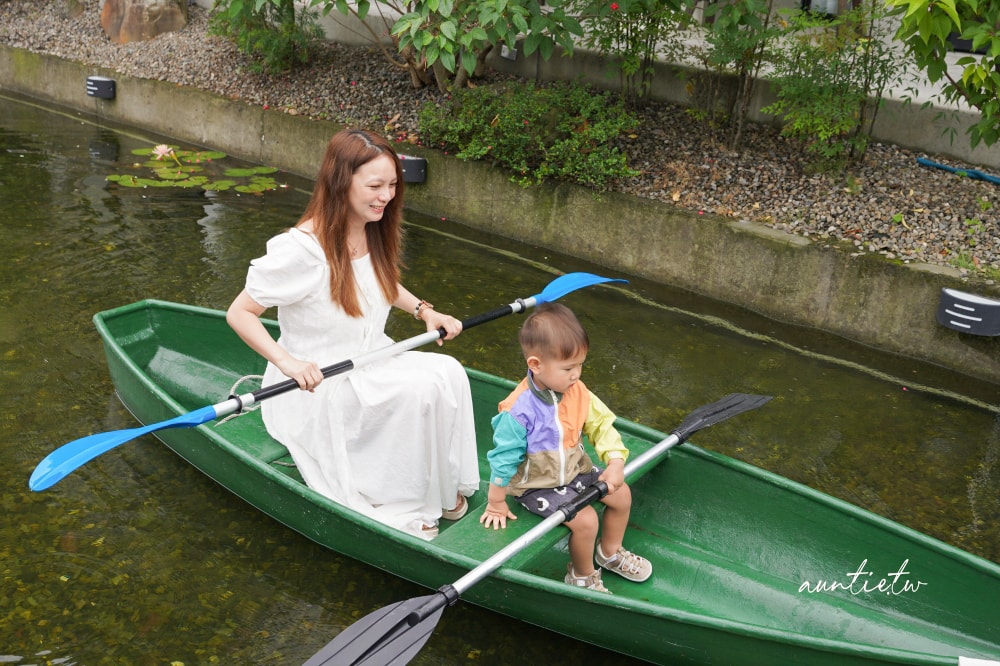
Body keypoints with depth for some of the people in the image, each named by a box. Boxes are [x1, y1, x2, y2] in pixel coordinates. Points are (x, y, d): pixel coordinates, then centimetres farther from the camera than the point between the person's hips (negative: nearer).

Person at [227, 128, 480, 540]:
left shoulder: (374, 234, 2)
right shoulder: (302, 248, -21)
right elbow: (239, 313, -16)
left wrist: (423, 310, 6)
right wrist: (286, 361, -30)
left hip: (371, 362, 7)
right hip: (317, 387, -7)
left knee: (449, 371, -20)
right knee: (421, 388, -28)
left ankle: (444, 490, -5)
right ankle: (401, 506, -10)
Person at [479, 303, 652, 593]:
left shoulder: (576, 391, -11)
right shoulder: (518, 411, -30)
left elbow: (601, 423, -5)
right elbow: (504, 458, -20)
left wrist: (615, 463, -20)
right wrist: (496, 503, -10)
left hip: (575, 470, 7)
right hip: (536, 485, -7)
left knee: (621, 494, 8)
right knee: (586, 520, -20)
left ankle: (609, 552, 35)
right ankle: (582, 576, 11)